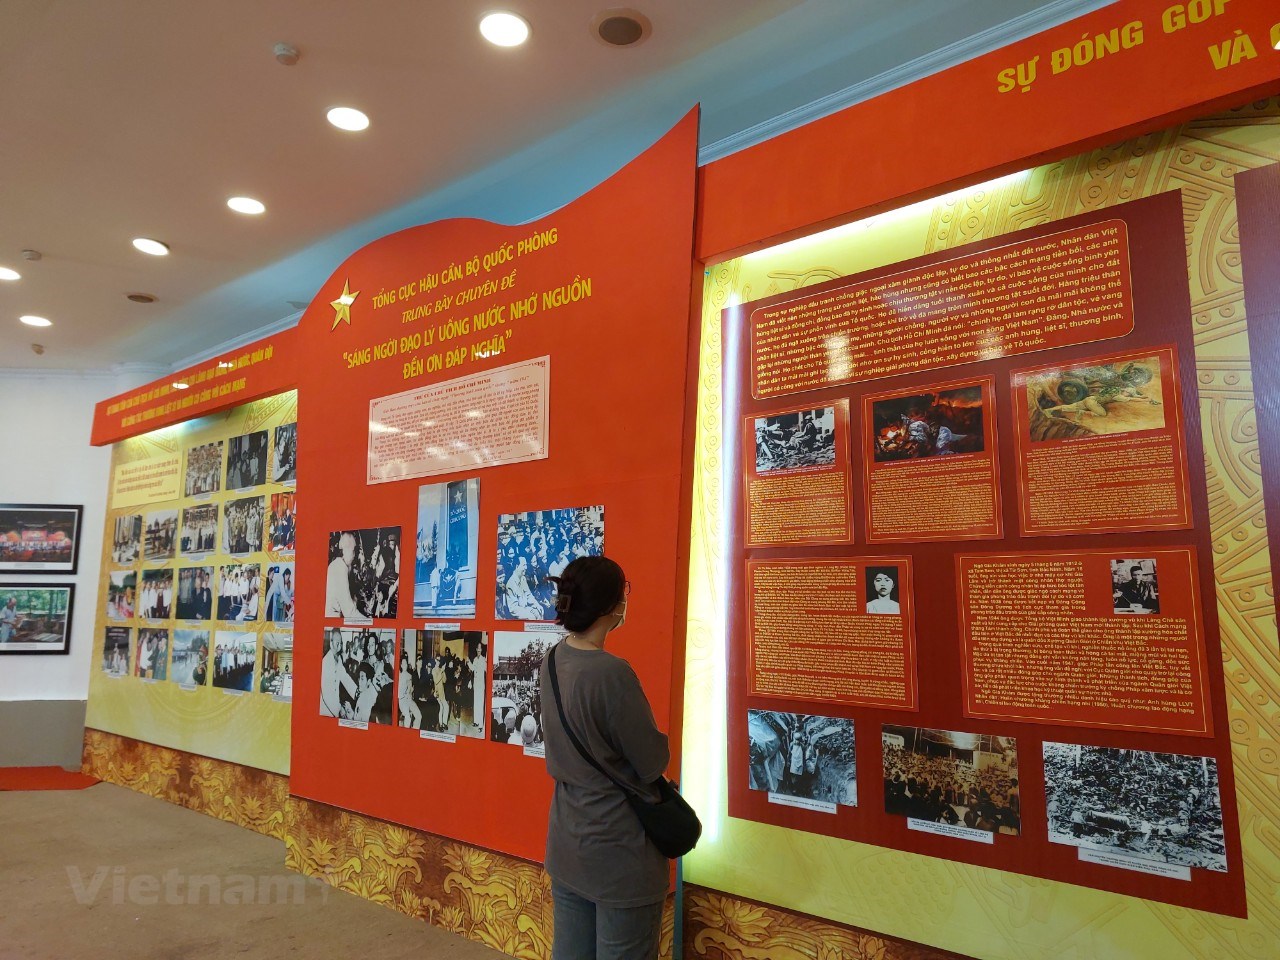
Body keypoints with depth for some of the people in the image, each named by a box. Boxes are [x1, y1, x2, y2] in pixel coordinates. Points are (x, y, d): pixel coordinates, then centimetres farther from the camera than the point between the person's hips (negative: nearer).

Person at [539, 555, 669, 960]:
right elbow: (654, 762, -17)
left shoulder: (553, 660, -2)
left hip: (566, 846, 8)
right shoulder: (611, 673, -27)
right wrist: (656, 742, 2)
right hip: (618, 853, -8)